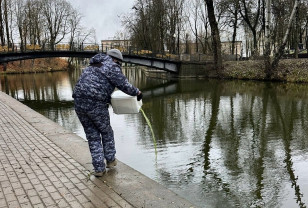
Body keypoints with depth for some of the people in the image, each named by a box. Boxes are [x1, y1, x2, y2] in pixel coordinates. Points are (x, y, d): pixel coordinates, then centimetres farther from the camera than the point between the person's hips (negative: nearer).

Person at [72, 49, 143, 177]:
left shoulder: (93, 66, 26)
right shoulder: (112, 67, 0)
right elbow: (125, 86, -7)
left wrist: (107, 98, 38)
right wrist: (137, 92, 11)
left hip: (79, 103, 7)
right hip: (96, 105, -7)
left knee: (93, 136, 15)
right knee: (106, 132, 18)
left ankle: (99, 168, 16)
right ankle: (110, 160, 32)